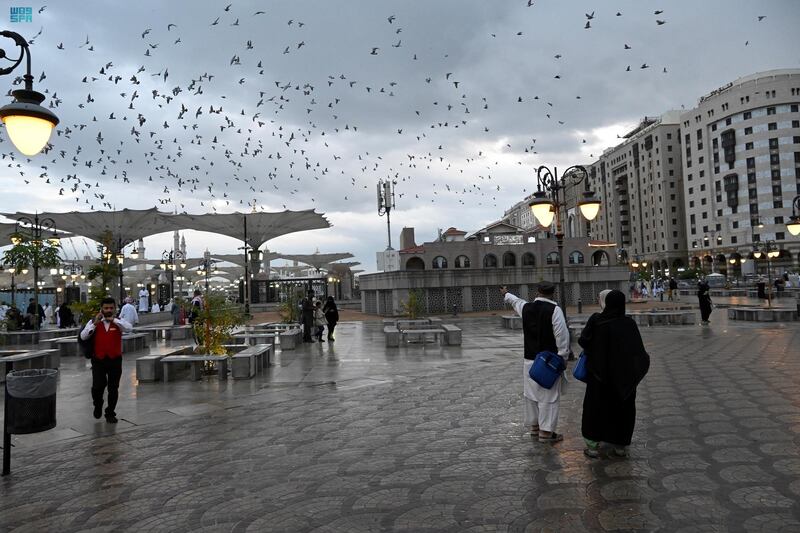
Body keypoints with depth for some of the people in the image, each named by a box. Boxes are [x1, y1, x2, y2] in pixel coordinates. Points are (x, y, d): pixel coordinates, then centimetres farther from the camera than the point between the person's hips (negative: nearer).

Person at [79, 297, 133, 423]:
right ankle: (98, 405, 24)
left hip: (115, 360, 0)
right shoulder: (93, 322, 4)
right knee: (97, 386, -8)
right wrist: (95, 323, -15)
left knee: (113, 388, 6)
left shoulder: (119, 322, 2)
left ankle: (110, 413, 22)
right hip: (98, 360, 0)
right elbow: (83, 336, -8)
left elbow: (129, 328, -19)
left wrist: (113, 320, -20)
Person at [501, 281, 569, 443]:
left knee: (531, 392, 16)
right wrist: (563, 357, -5)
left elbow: (515, 301, 27)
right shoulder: (554, 309, -13)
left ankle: (534, 425, 29)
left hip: (529, 358, 6)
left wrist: (506, 294, 49)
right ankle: (546, 431, 2)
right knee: (548, 395, 0)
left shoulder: (526, 307, 4)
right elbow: (562, 335, -15)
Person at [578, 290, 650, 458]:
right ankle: (621, 445, 24)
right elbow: (639, 351, -10)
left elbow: (583, 341, -13)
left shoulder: (595, 320, -15)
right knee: (622, 408, 16)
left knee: (596, 406, 12)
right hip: (623, 376, 1)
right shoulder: (629, 324, -11)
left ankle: (593, 445, 16)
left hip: (599, 373, -1)